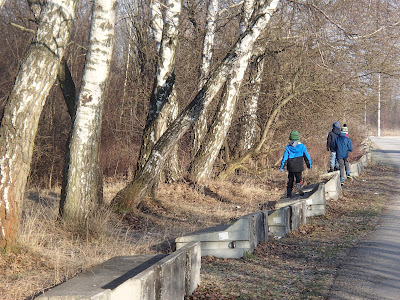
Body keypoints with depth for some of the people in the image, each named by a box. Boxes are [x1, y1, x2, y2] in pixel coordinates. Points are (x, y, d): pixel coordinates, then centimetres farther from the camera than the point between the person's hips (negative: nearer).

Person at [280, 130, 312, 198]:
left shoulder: (288, 147, -4)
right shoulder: (302, 146, -3)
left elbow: (285, 157, -7)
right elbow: (306, 156, 2)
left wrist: (282, 167, -2)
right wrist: (309, 165, 14)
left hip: (290, 168, 1)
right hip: (299, 168, -1)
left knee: (290, 180, 16)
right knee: (299, 178, 9)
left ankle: (288, 193, 15)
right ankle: (299, 184, -26)